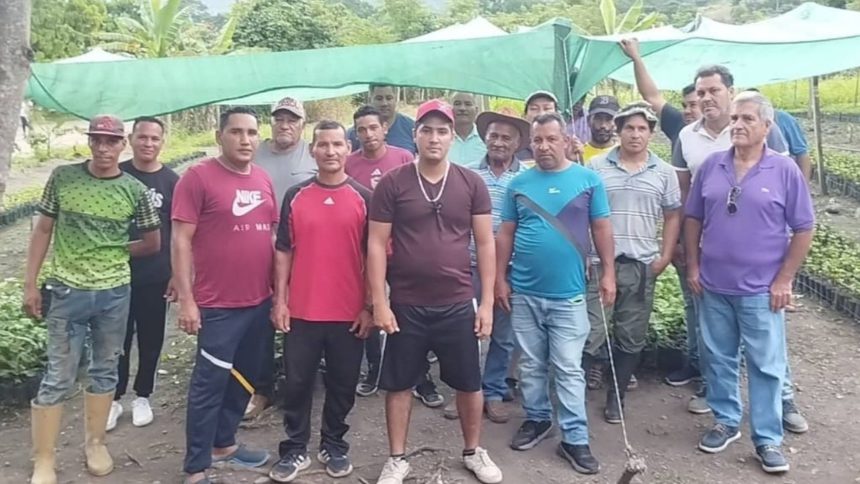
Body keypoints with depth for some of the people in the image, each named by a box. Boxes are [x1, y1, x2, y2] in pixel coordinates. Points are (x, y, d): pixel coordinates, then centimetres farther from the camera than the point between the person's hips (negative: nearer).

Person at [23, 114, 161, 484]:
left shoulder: (135, 190, -1)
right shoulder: (62, 177, -1)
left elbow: (153, 244, 9)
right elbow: (43, 231, 3)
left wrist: (113, 254, 8)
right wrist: (30, 284, 0)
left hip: (115, 293, 2)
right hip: (66, 291, -1)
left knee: (105, 370, 13)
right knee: (58, 378, 2)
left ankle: (95, 444, 30)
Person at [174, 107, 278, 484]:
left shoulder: (264, 180, 9)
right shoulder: (198, 177, -9)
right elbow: (181, 241, -11)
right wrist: (186, 299, -14)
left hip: (260, 302, 7)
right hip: (218, 305, -6)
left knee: (244, 378, 17)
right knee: (209, 384, 2)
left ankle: (223, 443, 36)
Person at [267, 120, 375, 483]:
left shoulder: (364, 198, -1)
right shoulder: (295, 196, 2)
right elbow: (284, 251, 5)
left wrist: (370, 306, -3)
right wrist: (279, 300, -1)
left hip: (349, 312, 0)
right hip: (302, 311, 1)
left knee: (342, 384, 11)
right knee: (297, 382, 9)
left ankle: (334, 446, 28)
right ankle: (295, 449, 24)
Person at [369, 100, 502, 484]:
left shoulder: (471, 183, 0)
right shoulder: (392, 183, -4)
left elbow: (485, 244, 2)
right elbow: (376, 244, -3)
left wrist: (487, 302, -1)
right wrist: (379, 303, -8)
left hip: (458, 305, 1)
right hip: (406, 305, -1)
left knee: (469, 383, 12)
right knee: (399, 384, 10)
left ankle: (473, 452, 33)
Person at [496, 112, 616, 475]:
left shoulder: (588, 180, 0)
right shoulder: (519, 184, 4)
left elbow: (601, 229, 2)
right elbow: (505, 234, 6)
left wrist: (608, 273, -2)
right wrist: (500, 278, 2)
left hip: (568, 295, -2)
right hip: (524, 293, 2)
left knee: (569, 370, 2)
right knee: (531, 365, 15)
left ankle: (574, 438, 11)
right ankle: (536, 419, 32)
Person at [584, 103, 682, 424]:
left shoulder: (664, 172, 7)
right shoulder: (596, 166, 1)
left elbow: (673, 216, 10)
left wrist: (665, 257, 1)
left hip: (642, 265, 3)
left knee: (631, 338, 11)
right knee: (589, 334, -2)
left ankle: (616, 399, 24)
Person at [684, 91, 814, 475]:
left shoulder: (785, 170, -5)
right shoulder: (711, 166, 3)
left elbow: (803, 229, -3)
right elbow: (693, 219, 9)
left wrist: (784, 279, -6)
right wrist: (693, 266, 3)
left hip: (761, 289, -3)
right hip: (714, 286, 3)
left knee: (766, 366, 6)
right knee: (719, 360, 14)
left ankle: (768, 439, 18)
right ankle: (725, 421, 31)